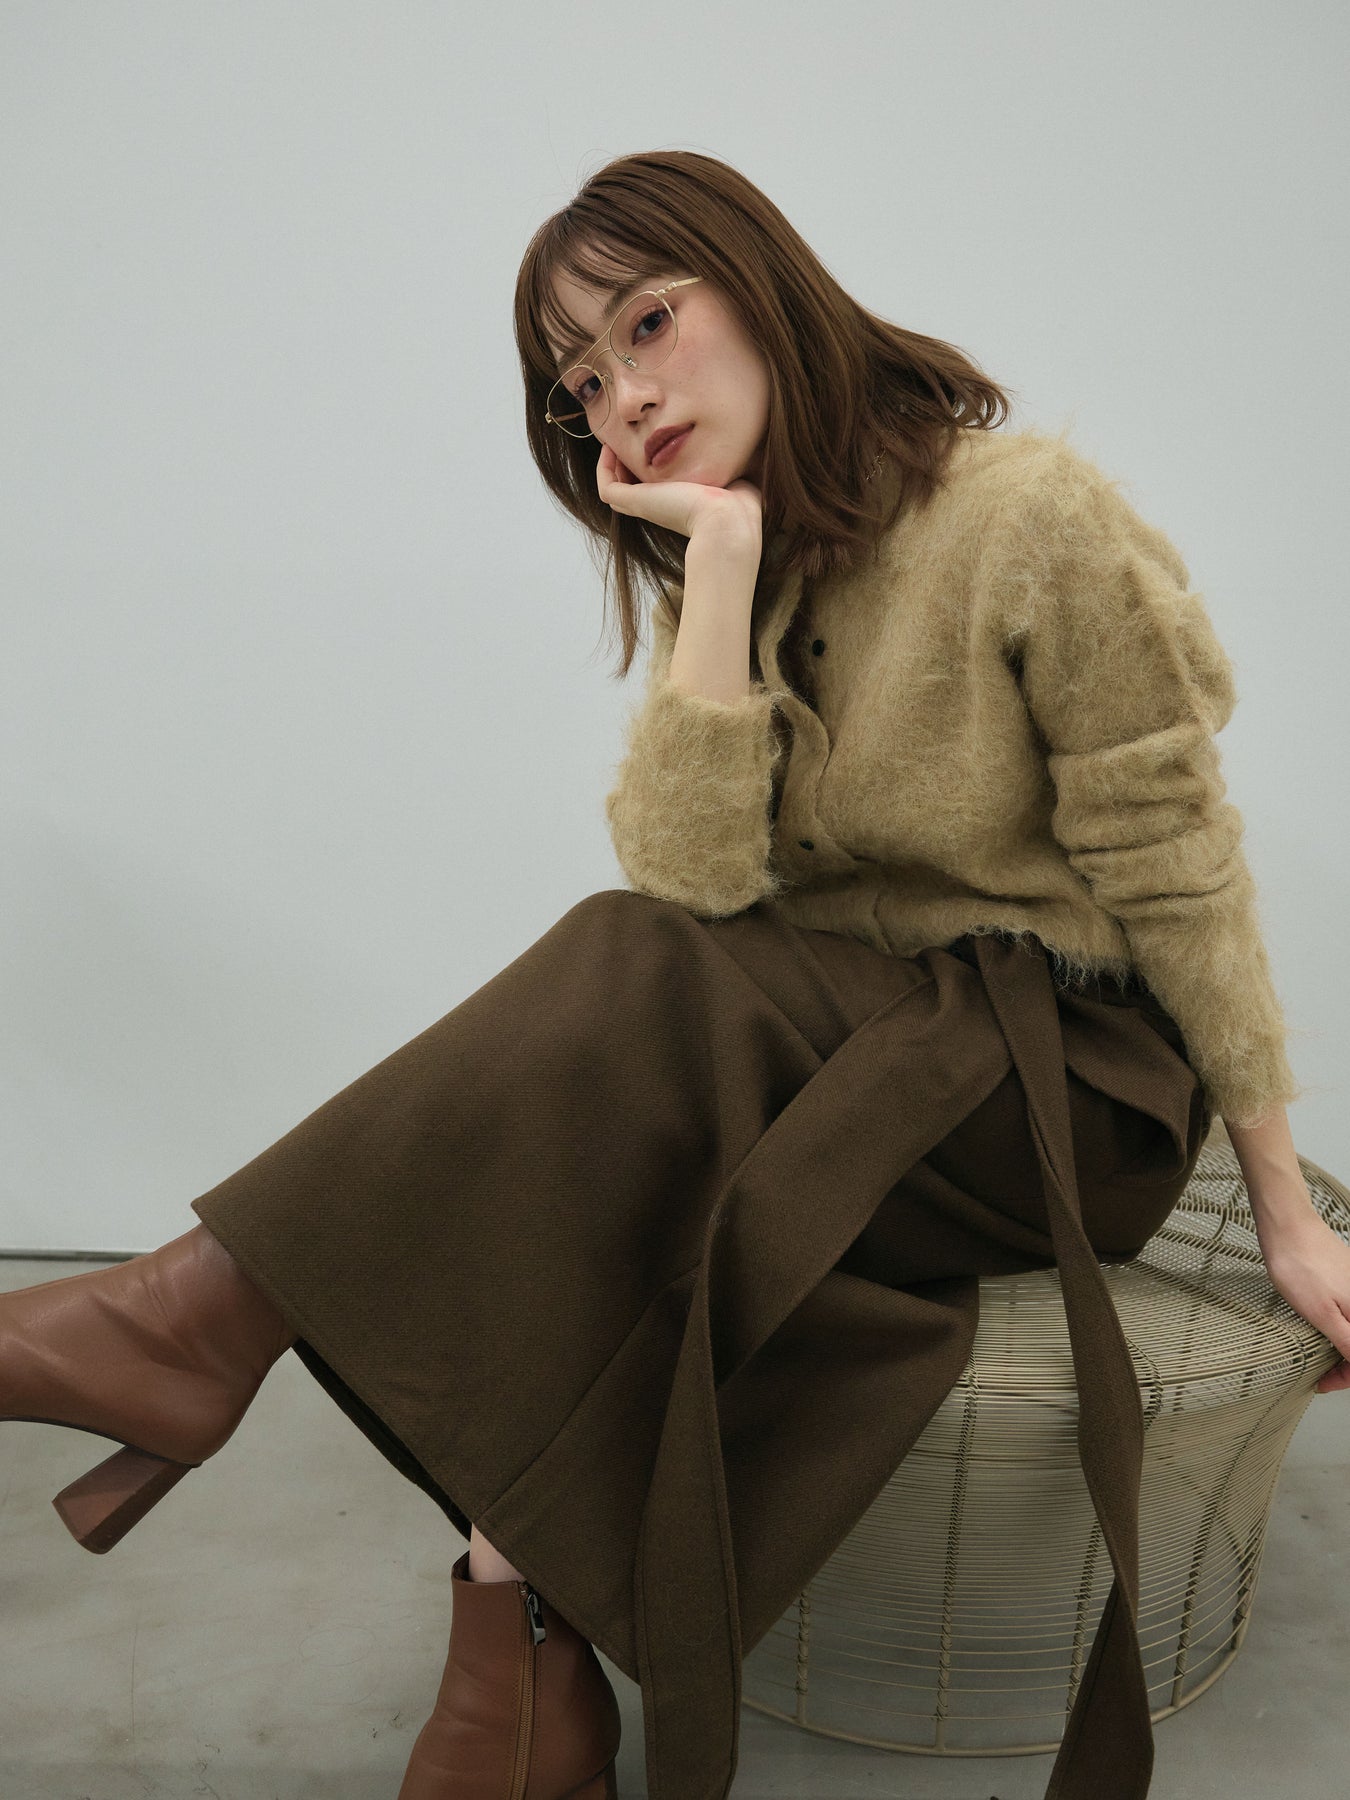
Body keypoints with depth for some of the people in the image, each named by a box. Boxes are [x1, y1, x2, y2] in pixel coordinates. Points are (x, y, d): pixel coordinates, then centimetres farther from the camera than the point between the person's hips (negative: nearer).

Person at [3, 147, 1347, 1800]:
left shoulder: (1029, 519, -13)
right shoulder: (717, 573, 4)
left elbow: (1177, 875, -10)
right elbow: (694, 876, -14)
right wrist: (724, 548, -18)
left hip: (1077, 1088, -4)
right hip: (850, 1051, 5)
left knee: (637, 990, -29)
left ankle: (208, 1313, -23)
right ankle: (528, 1647, -20)